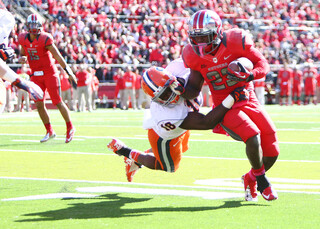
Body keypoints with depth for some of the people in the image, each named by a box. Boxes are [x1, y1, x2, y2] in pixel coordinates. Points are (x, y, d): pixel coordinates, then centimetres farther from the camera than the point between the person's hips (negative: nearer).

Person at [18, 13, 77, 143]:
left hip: (50, 73, -5)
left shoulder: (45, 39, -15)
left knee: (58, 102, -6)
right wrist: (22, 58, -7)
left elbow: (57, 56, -14)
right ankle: (49, 132, 14)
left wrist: (69, 72, -14)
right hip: (36, 75, 5)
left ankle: (70, 128, 10)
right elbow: (23, 54, 19)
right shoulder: (23, 39, 2)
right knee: (39, 105, 1)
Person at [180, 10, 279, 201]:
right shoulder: (194, 56, -7)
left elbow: (263, 64, -7)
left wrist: (248, 76, -27)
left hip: (247, 99, 1)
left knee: (272, 152, -2)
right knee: (252, 137, -27)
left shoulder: (234, 41, -14)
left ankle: (250, 179, 28)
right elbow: (194, 90, 2)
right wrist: (182, 91, -20)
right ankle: (261, 178, 0)